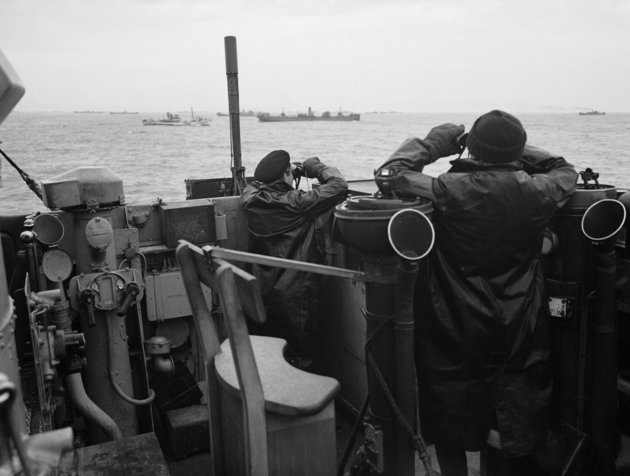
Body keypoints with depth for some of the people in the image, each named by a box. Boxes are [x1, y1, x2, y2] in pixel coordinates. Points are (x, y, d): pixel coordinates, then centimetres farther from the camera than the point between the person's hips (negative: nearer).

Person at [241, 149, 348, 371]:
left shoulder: (251, 198, -4)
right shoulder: (295, 204, -21)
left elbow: (259, 181, 20)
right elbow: (339, 186, -20)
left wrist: (295, 170, 12)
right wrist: (314, 166, -4)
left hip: (262, 293, 7)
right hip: (296, 297, -6)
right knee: (306, 359, 11)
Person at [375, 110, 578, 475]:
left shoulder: (450, 190, -19)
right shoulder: (538, 192, -9)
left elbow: (389, 174, -10)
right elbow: (566, 171, 13)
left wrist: (440, 140, -1)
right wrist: (517, 152, 9)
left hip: (457, 333, -2)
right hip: (521, 334, 3)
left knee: (451, 418, 16)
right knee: (522, 420, 21)